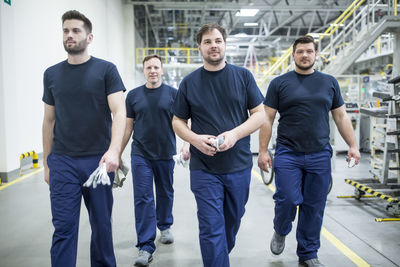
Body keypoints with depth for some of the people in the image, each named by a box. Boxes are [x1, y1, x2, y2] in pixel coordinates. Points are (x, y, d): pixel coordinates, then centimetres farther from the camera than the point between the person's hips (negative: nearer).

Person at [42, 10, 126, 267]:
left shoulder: (106, 70, -1)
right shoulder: (52, 74, 9)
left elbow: (119, 112, -10)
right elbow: (49, 121, 13)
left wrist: (114, 151, -25)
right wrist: (47, 163, 12)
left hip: (98, 160, -2)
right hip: (62, 162, 2)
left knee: (102, 224, 10)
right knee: (64, 227, 1)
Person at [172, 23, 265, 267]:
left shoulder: (243, 76, 3)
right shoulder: (189, 82, 3)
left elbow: (259, 114, 1)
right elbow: (178, 121, 8)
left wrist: (235, 134, -17)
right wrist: (196, 139, -13)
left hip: (239, 164, 2)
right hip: (204, 167, -1)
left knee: (233, 221, 18)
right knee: (211, 228, -4)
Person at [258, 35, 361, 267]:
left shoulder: (329, 82, 11)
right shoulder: (279, 83, 4)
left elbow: (341, 117, 13)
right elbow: (267, 119, 2)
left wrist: (353, 146, 4)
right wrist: (263, 150, -5)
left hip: (320, 155, 2)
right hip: (287, 154, -2)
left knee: (314, 206, 6)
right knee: (288, 200, -8)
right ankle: (280, 232, 25)